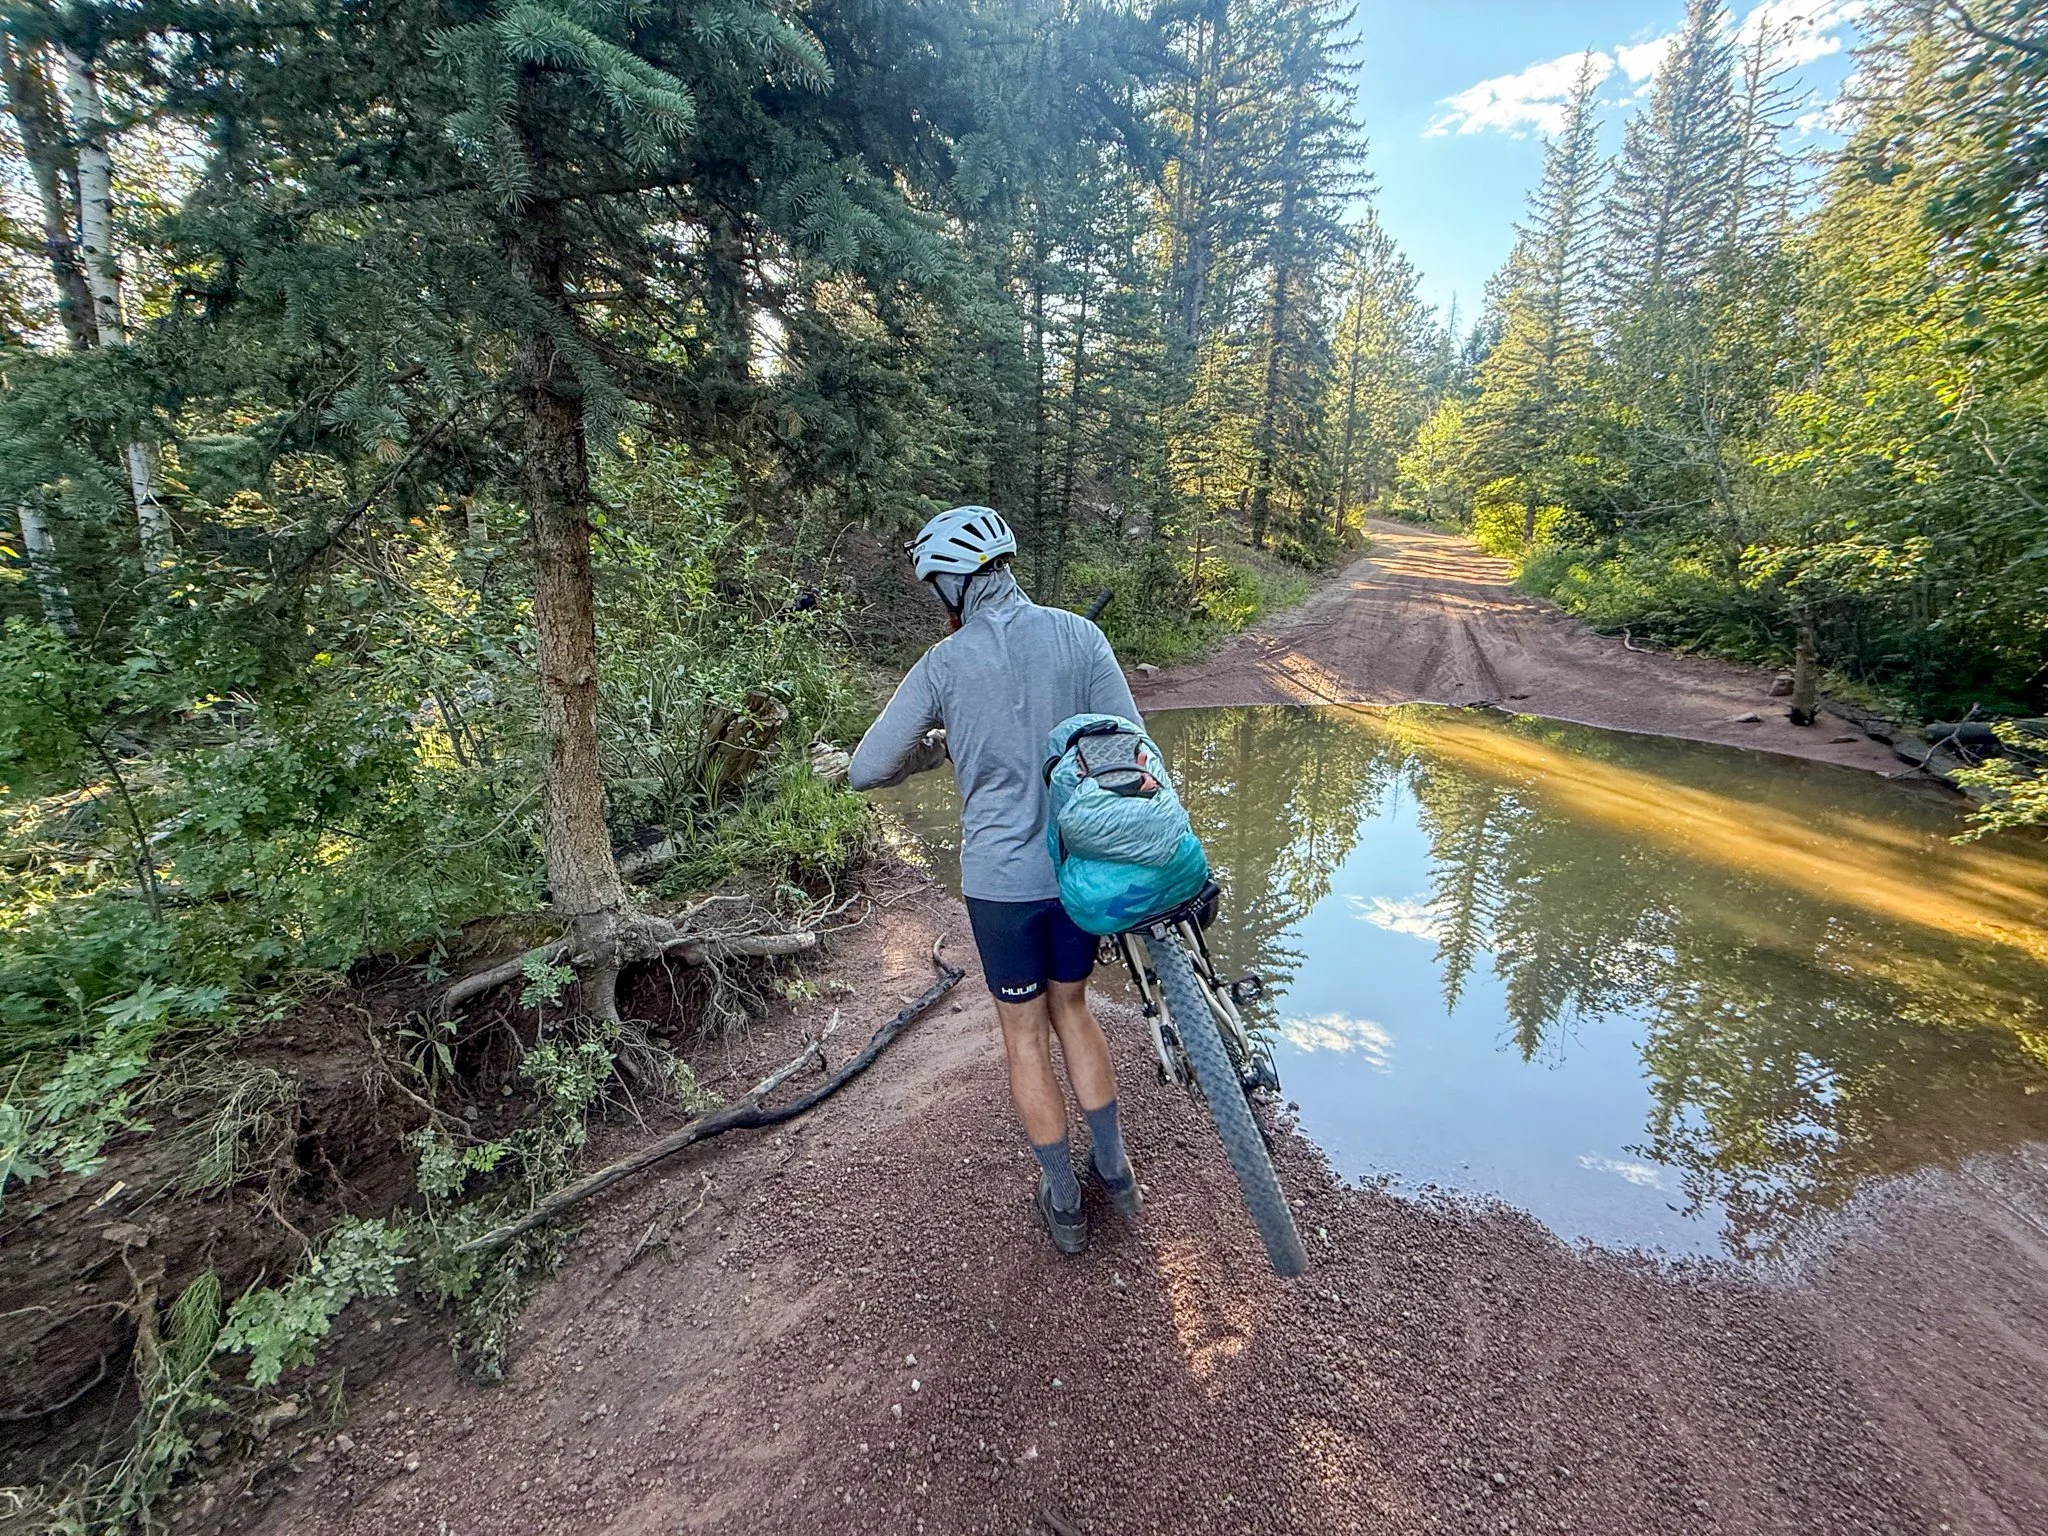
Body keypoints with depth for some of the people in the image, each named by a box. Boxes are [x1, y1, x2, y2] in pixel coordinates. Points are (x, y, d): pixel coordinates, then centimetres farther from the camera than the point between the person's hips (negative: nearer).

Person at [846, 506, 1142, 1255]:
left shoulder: (943, 665, -10)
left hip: (1000, 877, -3)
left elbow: (865, 771, -7)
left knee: (1025, 1034, 17)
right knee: (1071, 1007, 25)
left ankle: (1063, 1201, 30)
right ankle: (1114, 1168, 34)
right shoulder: (1077, 634, -5)